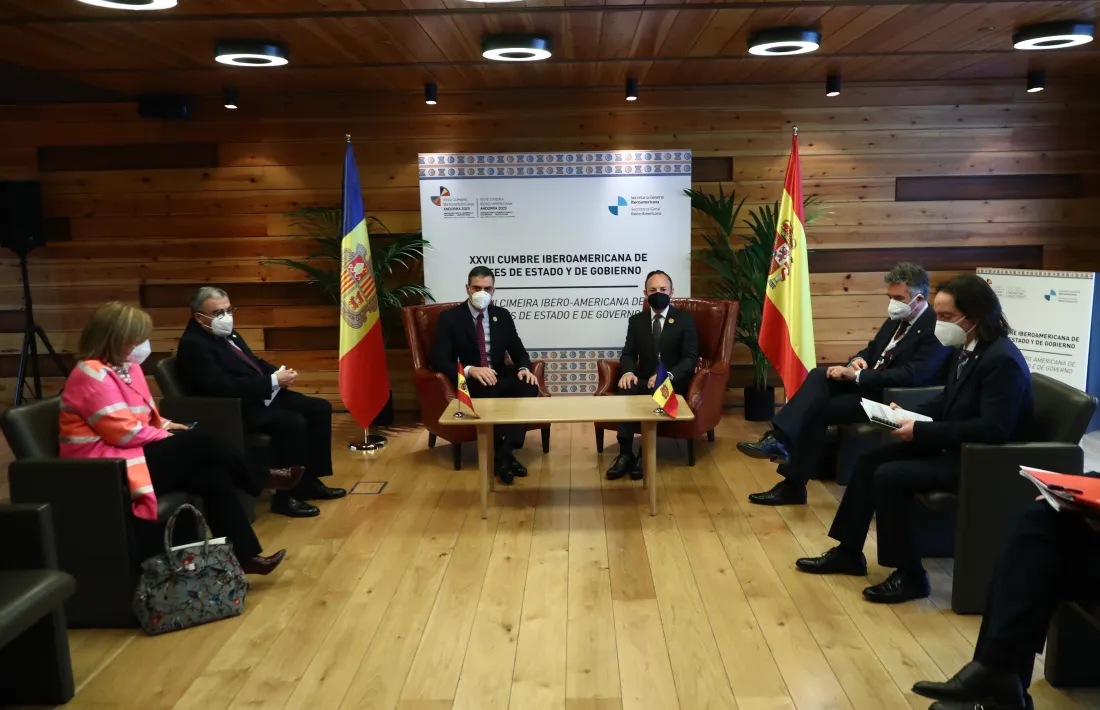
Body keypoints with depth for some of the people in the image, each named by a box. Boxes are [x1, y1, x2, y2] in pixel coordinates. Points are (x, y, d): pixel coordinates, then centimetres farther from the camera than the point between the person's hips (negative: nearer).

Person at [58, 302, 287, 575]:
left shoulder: (125, 366, 12)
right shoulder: (92, 375, -18)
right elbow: (124, 432, -22)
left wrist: (163, 424, 2)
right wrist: (164, 435, -8)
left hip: (131, 455, 9)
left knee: (213, 474, -13)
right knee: (203, 444, -15)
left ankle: (245, 556, -13)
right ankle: (261, 481, 10)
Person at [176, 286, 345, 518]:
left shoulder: (226, 332, 14)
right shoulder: (193, 345, -15)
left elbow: (255, 363, 22)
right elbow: (225, 387, -25)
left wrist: (280, 373, 0)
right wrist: (273, 381, -23)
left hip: (261, 396, 10)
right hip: (236, 410, -10)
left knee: (320, 409, 1)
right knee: (294, 423, -29)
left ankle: (310, 480, 8)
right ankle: (286, 496, -16)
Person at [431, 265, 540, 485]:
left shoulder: (502, 315, 9)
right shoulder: (450, 317, -4)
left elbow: (518, 351, 11)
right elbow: (439, 361, -13)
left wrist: (524, 368, -15)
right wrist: (470, 370, -31)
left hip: (499, 378, 4)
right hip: (468, 382, -4)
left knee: (529, 386, -27)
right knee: (489, 391, -38)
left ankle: (505, 452, -29)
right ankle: (502, 453, -26)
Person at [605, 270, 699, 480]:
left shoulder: (685, 320, 1)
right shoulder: (636, 320, 10)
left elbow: (690, 359, -6)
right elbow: (628, 354, 8)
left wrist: (668, 375, -26)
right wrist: (628, 372, -17)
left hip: (674, 382, -3)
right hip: (644, 380, 3)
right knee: (625, 388, -31)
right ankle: (625, 454, -31)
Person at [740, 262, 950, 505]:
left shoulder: (936, 330, -16)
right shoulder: (897, 318, 11)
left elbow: (911, 376, -27)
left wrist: (856, 375, -27)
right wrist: (858, 360, -5)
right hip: (867, 382, 8)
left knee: (817, 409, -21)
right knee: (819, 375, -19)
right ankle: (780, 439, -27)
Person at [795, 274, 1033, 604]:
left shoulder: (1002, 360, -23)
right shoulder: (965, 349, 5)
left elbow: (993, 429, -29)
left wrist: (921, 430, -27)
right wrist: (910, 415, -2)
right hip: (953, 444, 10)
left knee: (889, 476, -21)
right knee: (869, 460, 2)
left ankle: (910, 575, -6)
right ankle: (848, 552, 12)